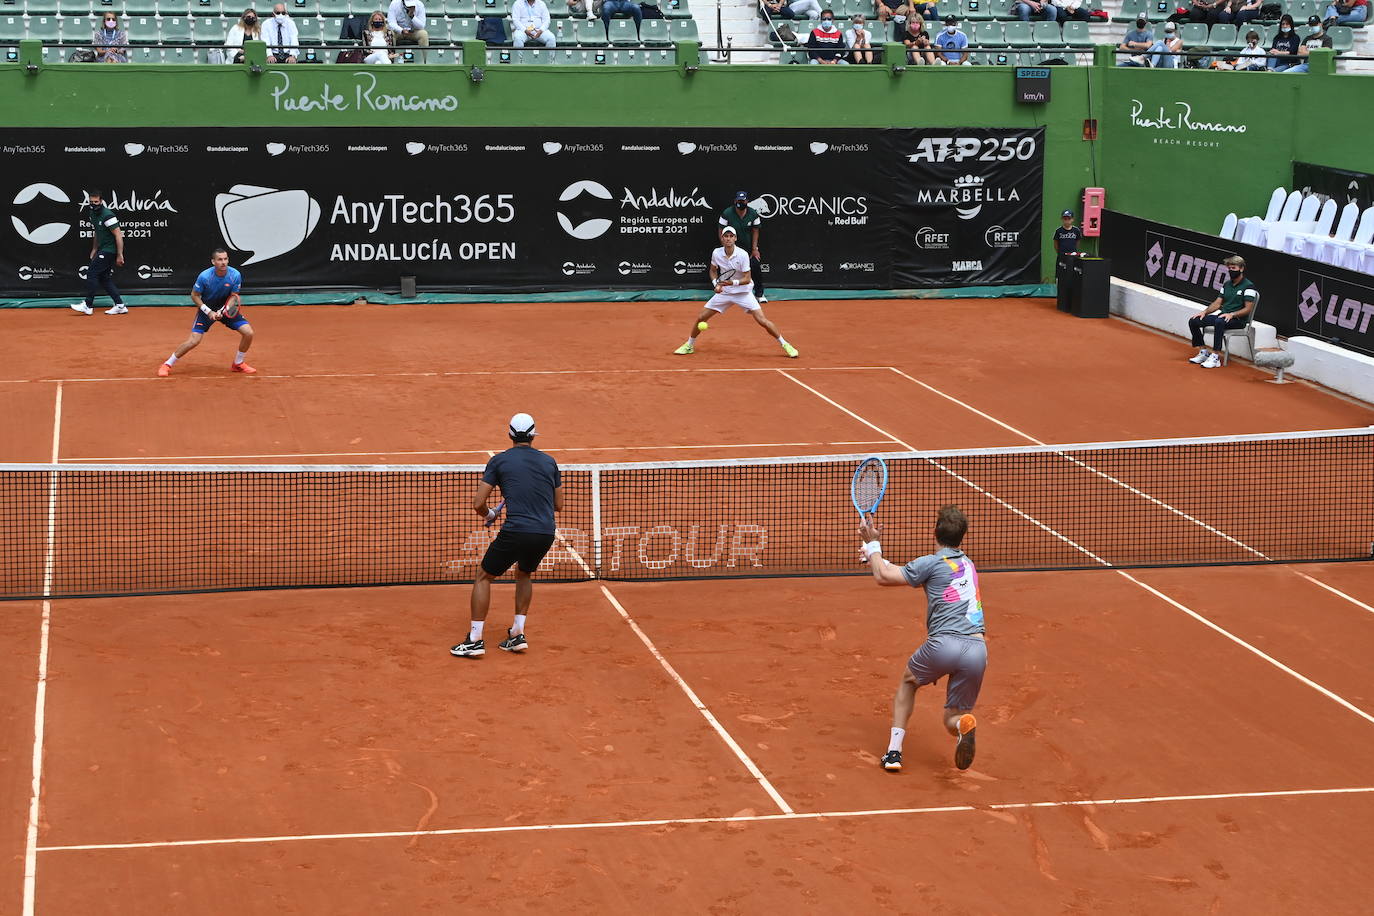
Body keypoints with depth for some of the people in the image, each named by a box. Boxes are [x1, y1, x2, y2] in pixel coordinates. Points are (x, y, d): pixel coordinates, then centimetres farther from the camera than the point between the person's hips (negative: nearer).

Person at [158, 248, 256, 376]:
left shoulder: (235, 275, -18)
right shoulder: (204, 276, -24)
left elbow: (233, 296, -7)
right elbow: (194, 295, -11)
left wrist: (223, 310, -24)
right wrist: (209, 312, -19)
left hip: (226, 308, 3)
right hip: (206, 308, -3)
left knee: (248, 333, -10)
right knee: (194, 341, -15)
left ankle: (238, 364, 13)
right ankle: (167, 365, 4)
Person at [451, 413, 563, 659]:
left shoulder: (499, 461, 3)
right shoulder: (549, 462, 13)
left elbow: (478, 503, 1)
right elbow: (559, 504, 20)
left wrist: (488, 515, 22)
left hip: (515, 531, -4)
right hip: (546, 533, 4)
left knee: (483, 577, 14)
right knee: (524, 574, 32)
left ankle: (475, 640, 9)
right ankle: (518, 634, 25)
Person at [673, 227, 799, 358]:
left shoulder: (742, 255, -19)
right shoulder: (716, 253, -9)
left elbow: (747, 279, -16)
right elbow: (713, 271, 10)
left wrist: (733, 282, -33)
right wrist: (716, 283, -8)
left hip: (743, 293, -3)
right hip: (724, 293, 3)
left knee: (762, 321, -13)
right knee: (701, 318, 0)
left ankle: (785, 344, 1)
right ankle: (689, 346, 22)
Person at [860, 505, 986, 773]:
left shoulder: (932, 563, 3)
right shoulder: (967, 564, 25)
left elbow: (883, 577, 4)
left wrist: (872, 544, 18)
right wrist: (875, 557, 34)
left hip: (943, 644, -4)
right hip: (977, 649, 4)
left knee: (908, 681, 29)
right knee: (953, 719, 16)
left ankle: (894, 751, 18)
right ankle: (964, 724, -24)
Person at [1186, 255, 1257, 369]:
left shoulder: (1248, 286, -7)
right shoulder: (1226, 284, 16)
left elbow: (1248, 309, -13)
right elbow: (1217, 303, 17)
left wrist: (1231, 314, -24)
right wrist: (1205, 311, -1)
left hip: (1238, 319, -8)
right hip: (1222, 315, 8)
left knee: (1219, 322, -41)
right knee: (1193, 321, -5)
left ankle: (1215, 356, -39)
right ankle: (1203, 352, 0)